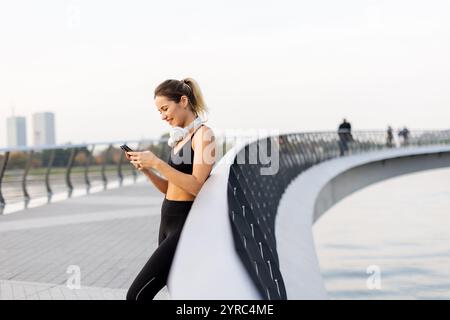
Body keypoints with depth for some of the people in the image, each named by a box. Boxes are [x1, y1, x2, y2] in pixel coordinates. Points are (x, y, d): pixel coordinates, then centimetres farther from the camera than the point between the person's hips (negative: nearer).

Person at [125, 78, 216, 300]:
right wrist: (146, 169, 3)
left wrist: (157, 163, -20)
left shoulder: (203, 134, -10)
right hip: (168, 223, 9)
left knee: (137, 295, -14)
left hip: (185, 225, -9)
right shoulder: (181, 137, 15)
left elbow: (196, 186, -20)